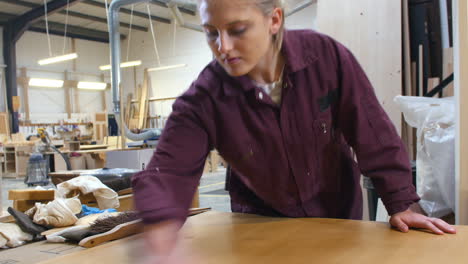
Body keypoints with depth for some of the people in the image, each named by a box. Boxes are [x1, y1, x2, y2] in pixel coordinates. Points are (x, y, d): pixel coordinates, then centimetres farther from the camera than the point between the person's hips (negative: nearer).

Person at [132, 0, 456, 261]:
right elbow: (169, 169, -22)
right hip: (261, 225, 0)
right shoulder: (203, 99, -22)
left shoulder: (327, 56, -21)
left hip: (338, 213, 1)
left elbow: (372, 132, -15)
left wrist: (400, 204, -15)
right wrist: (161, 227, -41)